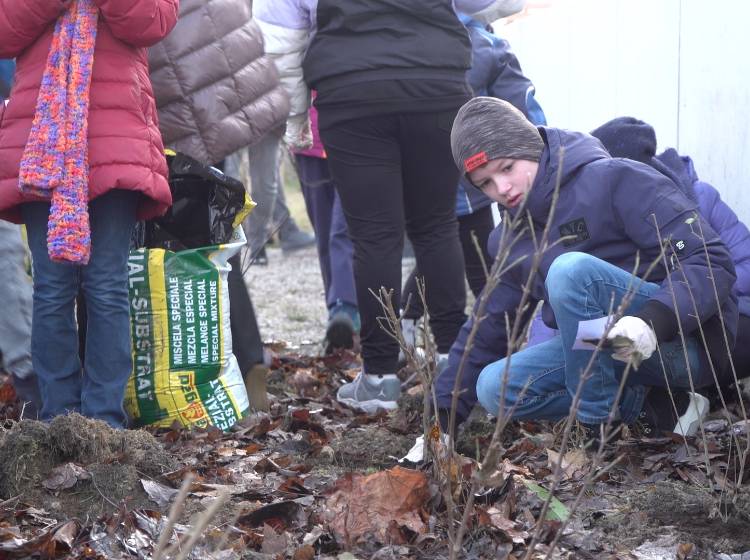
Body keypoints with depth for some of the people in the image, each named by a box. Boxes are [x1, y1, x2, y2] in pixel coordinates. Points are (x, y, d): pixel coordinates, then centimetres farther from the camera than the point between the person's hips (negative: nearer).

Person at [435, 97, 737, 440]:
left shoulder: (615, 180, -12)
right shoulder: (509, 241, 12)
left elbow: (712, 261, -19)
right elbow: (488, 328, 18)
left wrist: (653, 321, -36)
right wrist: (442, 418, 10)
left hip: (691, 342, -8)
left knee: (571, 269, -29)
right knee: (494, 387, -13)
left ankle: (601, 425, -20)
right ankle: (655, 408, -10)